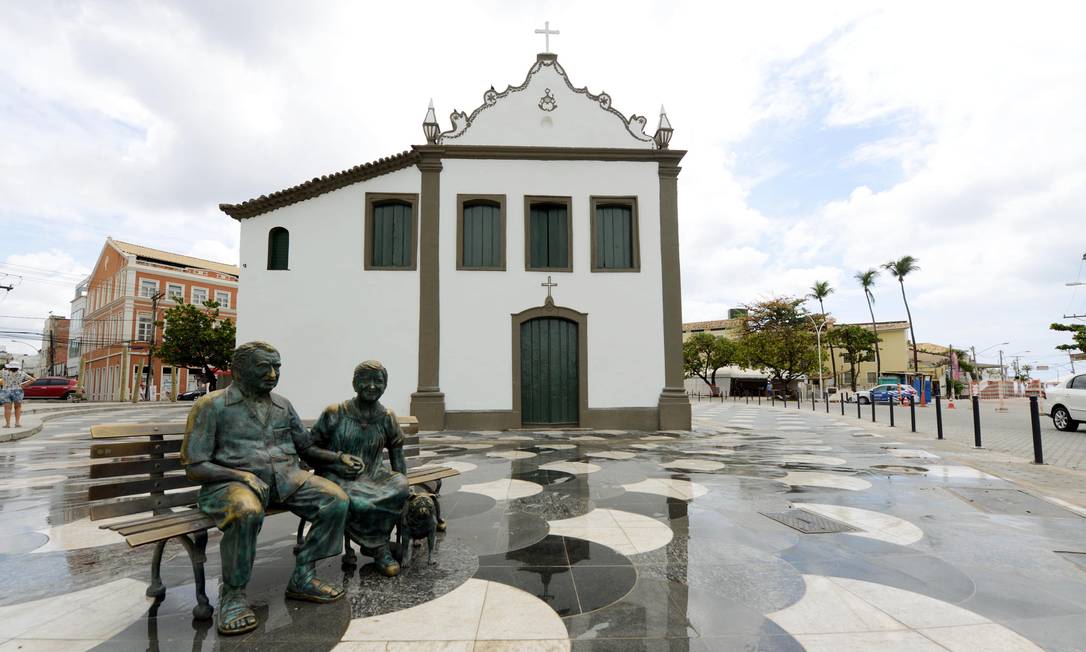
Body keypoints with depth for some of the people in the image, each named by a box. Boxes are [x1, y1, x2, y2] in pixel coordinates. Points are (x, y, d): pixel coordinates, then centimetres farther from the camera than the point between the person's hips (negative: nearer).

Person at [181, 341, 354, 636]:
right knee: (247, 513, -39)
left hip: (286, 477, 5)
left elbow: (306, 447, 22)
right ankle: (233, 594, -13)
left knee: (336, 499, -16)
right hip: (232, 481, -5)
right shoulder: (211, 406, -2)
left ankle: (302, 578, -3)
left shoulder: (283, 405, 13)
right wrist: (241, 476, -21)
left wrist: (338, 458, 5)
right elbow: (194, 467, -5)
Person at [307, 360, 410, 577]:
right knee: (361, 503, -34)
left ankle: (373, 542, -5)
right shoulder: (334, 414, -4)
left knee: (399, 487, -28)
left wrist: (403, 484, -6)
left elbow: (397, 456, 9)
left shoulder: (388, 418, 6)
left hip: (371, 477, 3)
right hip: (337, 479, -3)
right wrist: (339, 466, -16)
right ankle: (380, 549, -4)